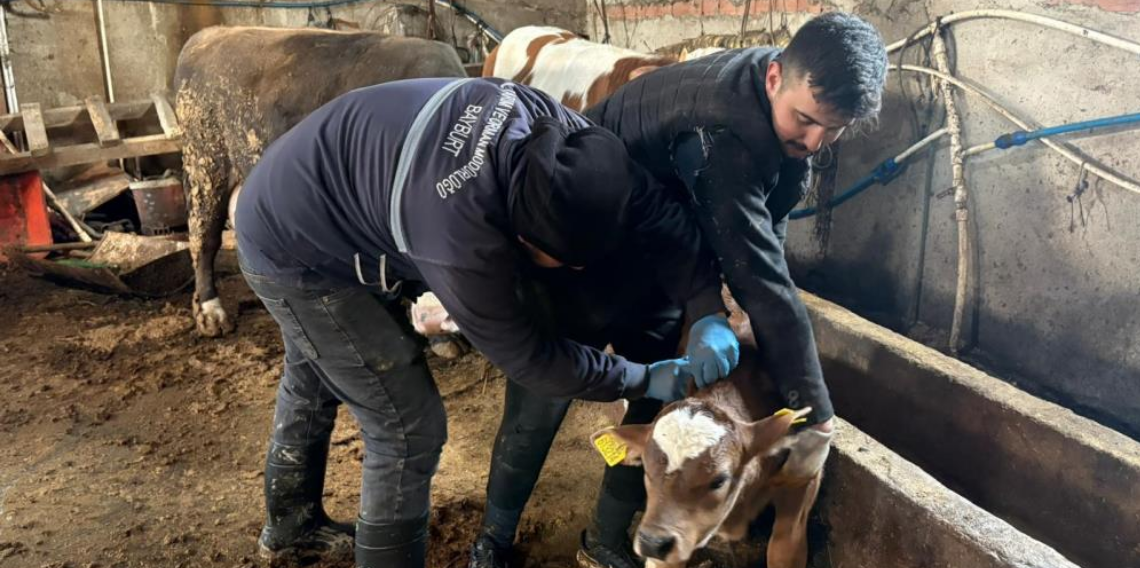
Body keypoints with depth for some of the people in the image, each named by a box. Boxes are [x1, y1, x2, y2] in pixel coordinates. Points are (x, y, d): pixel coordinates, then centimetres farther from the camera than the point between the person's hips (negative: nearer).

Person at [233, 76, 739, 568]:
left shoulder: (554, 129, -21)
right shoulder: (462, 235, -41)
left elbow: (652, 209, -13)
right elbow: (526, 355, -26)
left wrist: (709, 312, -18)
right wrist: (646, 380, -17)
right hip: (296, 252, -9)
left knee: (314, 380, 28)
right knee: (409, 429, -6)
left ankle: (290, 524, 54)